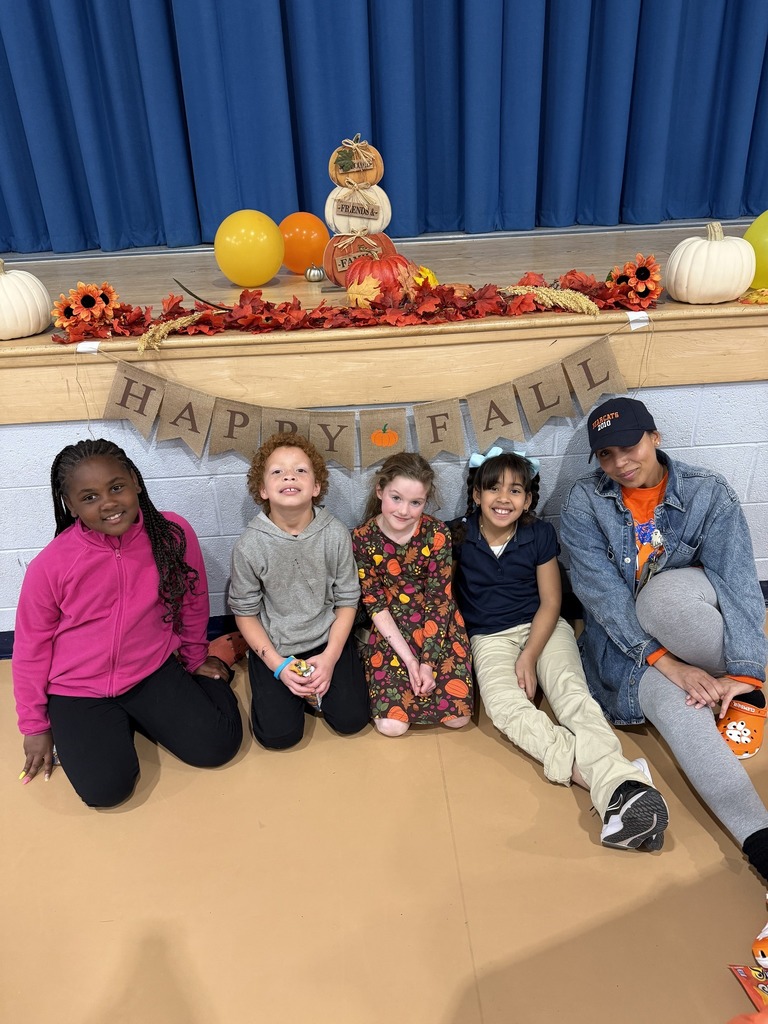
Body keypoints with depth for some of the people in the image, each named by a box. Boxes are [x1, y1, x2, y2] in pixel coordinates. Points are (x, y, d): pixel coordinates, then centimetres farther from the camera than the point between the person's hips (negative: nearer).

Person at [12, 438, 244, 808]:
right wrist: (35, 725, 3)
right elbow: (31, 648, -5)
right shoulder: (50, 565, -20)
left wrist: (196, 660, 15)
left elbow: (193, 604, 1)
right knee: (106, 789, -15)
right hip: (77, 690, -1)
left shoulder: (174, 533, -17)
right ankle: (118, 724, 16)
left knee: (217, 746, -7)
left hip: (153, 673, 1)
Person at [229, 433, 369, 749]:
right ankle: (288, 682, 21)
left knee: (351, 719, -6)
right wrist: (278, 665, -14)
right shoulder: (250, 545, -17)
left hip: (327, 638, 1)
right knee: (278, 734, -9)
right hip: (274, 646, -1)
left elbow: (347, 600, -5)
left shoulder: (336, 534, -15)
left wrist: (330, 656, -13)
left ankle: (311, 683, 21)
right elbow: (245, 612, -7)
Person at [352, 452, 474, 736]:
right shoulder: (361, 538, -11)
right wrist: (409, 659, -15)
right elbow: (375, 605, -9)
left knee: (457, 717, -9)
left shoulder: (437, 533, -13)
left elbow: (440, 599, -11)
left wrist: (428, 661, -17)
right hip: (390, 631, 0)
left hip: (437, 626, 0)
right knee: (391, 724, -13)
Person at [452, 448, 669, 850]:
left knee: (572, 692, -30)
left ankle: (620, 787, -52)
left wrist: (529, 656, -15)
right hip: (489, 638, 0)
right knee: (506, 706, -31)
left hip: (542, 628, 0)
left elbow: (550, 603, -3)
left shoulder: (541, 535, -4)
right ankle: (597, 772, -49)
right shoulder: (458, 538, -5)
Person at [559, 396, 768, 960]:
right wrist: (668, 664, -29)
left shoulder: (708, 492, -9)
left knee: (665, 593, -35)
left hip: (689, 620, 1)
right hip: (622, 637, 0)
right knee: (672, 700, -34)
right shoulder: (584, 502, -11)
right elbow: (602, 592, -19)